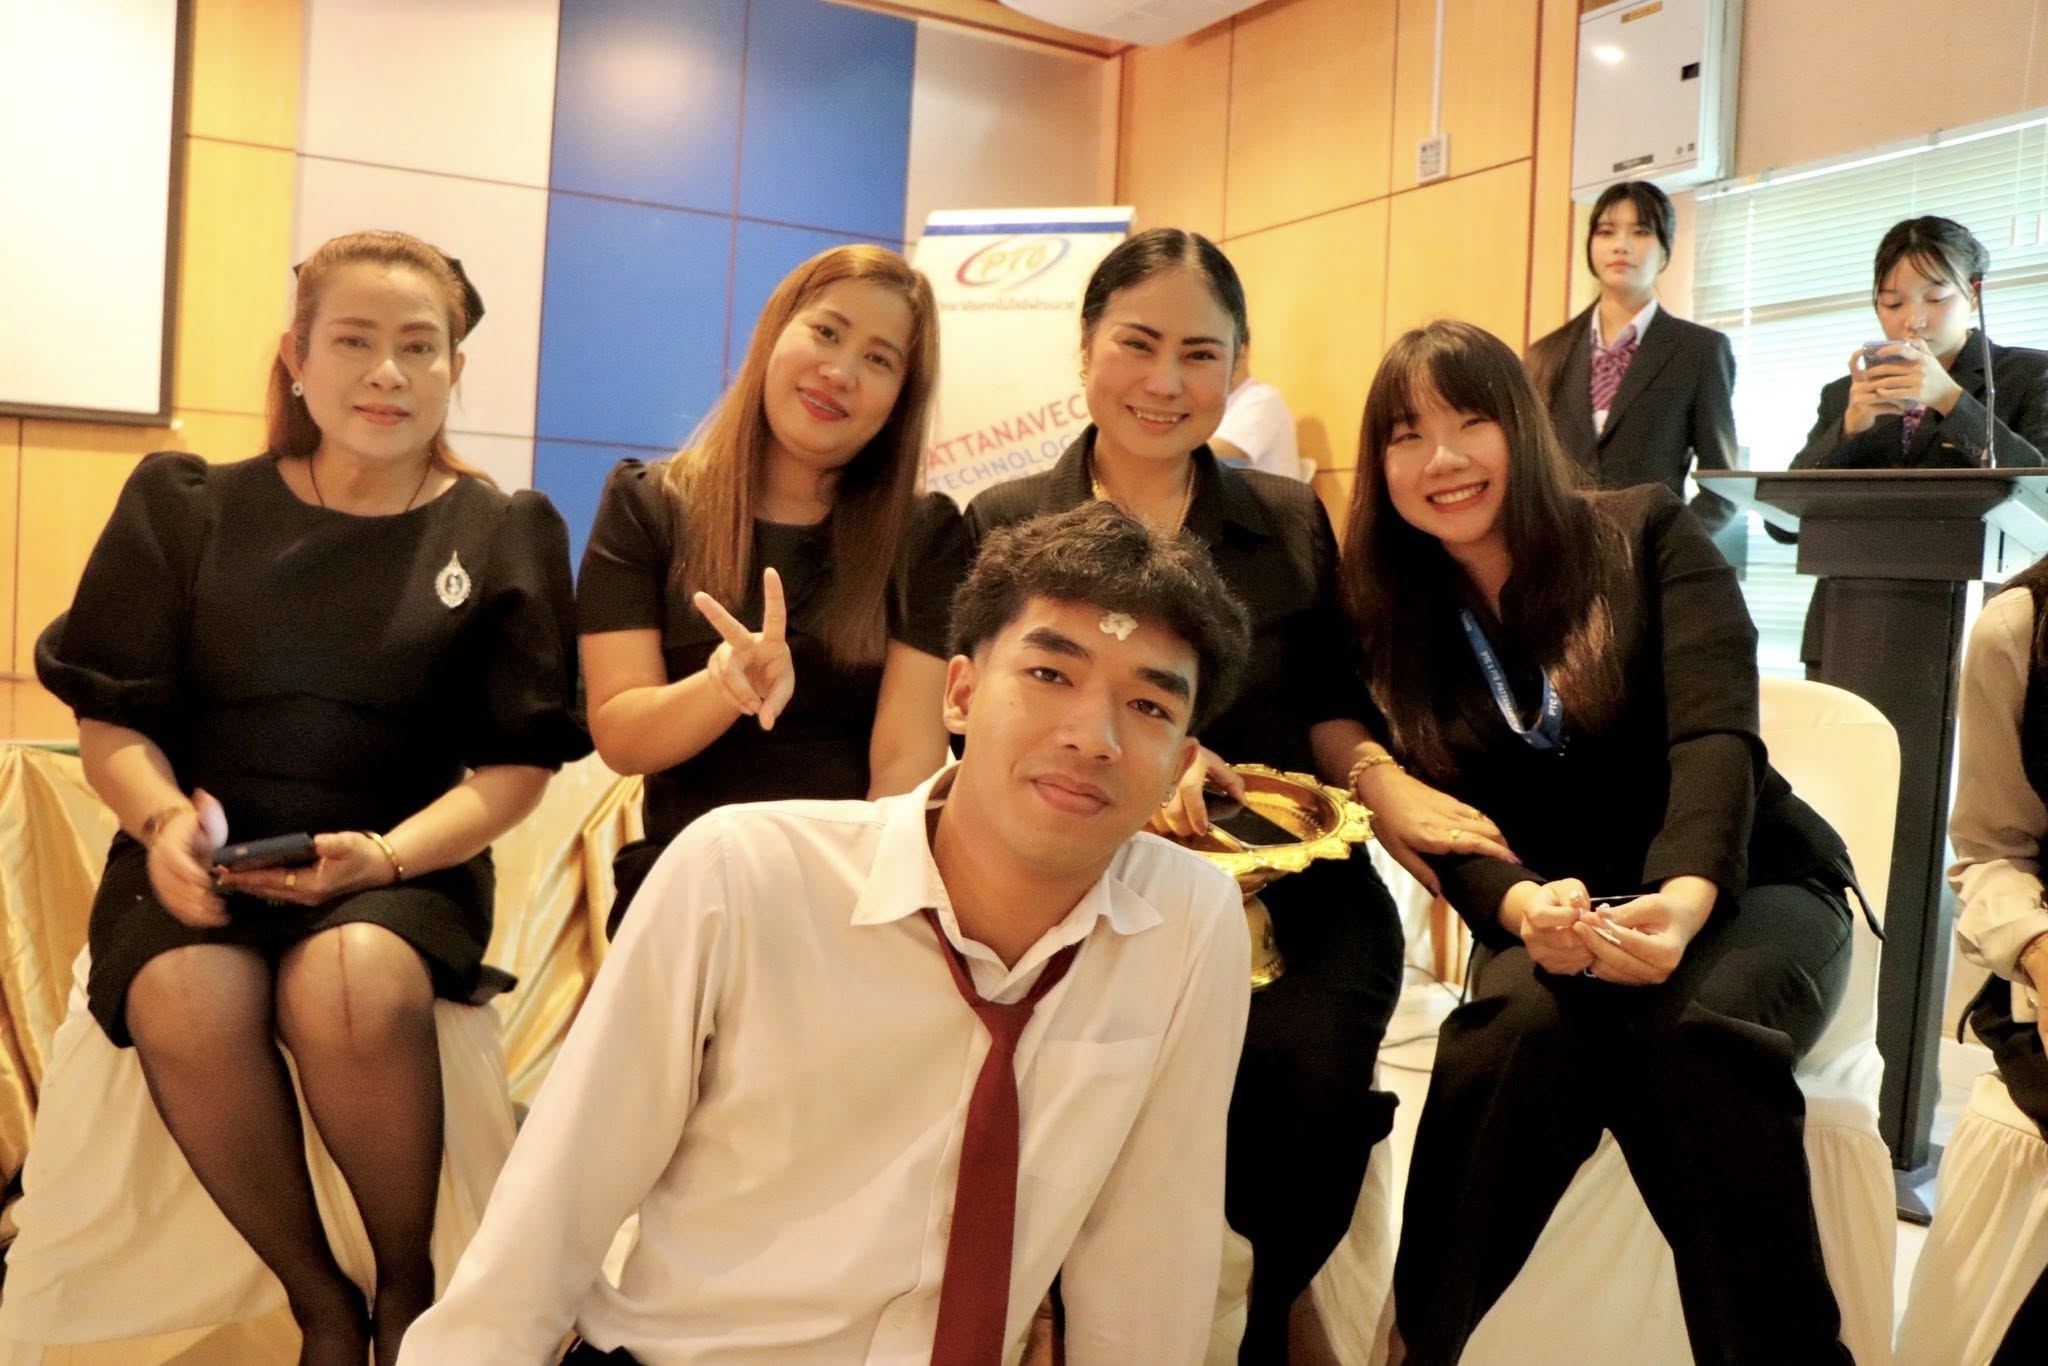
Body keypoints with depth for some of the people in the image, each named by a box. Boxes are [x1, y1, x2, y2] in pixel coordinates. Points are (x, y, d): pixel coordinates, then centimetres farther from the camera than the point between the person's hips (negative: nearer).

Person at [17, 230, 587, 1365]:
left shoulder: (504, 536, 5)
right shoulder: (186, 507, 7)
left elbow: (517, 766, 1)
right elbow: (110, 722, 8)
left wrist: (390, 854, -17)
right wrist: (162, 821, -15)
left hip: (405, 863, -1)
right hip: (204, 857, 1)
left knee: (350, 986, -35)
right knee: (188, 1005, -32)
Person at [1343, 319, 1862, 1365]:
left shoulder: (1648, 535, 0)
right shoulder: (1397, 621, 5)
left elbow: (1715, 732, -13)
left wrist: (1684, 898, -34)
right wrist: (1524, 906, -29)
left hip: (1746, 889, 0)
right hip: (1553, 919, 1)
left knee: (1693, 1019, -36)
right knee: (1530, 1021, -35)